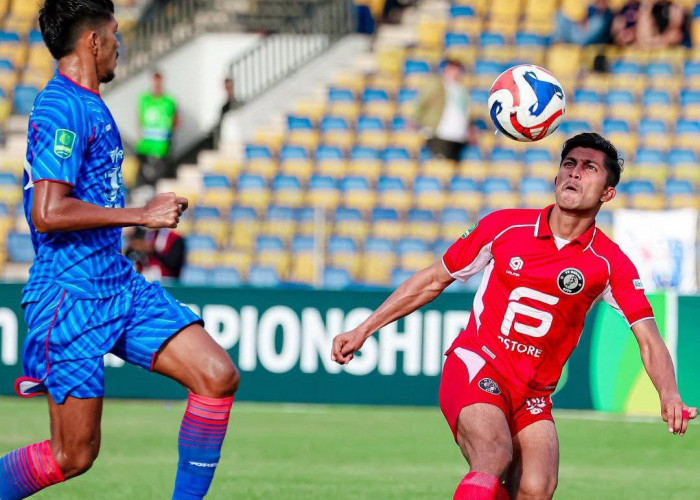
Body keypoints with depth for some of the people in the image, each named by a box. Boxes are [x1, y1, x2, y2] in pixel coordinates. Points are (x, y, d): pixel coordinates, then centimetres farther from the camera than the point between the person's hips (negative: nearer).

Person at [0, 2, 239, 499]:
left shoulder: (90, 106, 16)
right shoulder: (62, 109, -16)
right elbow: (47, 212, -26)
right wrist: (142, 215, -20)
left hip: (120, 285, 9)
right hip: (71, 297, -9)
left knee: (218, 377, -5)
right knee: (73, 455, -5)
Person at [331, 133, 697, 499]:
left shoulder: (609, 263, -1)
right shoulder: (505, 226, 0)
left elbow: (648, 338, -7)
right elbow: (434, 280, 11)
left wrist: (668, 394, -27)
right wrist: (364, 330, 11)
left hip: (533, 395, 2)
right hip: (475, 368, -2)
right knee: (494, 456, -31)